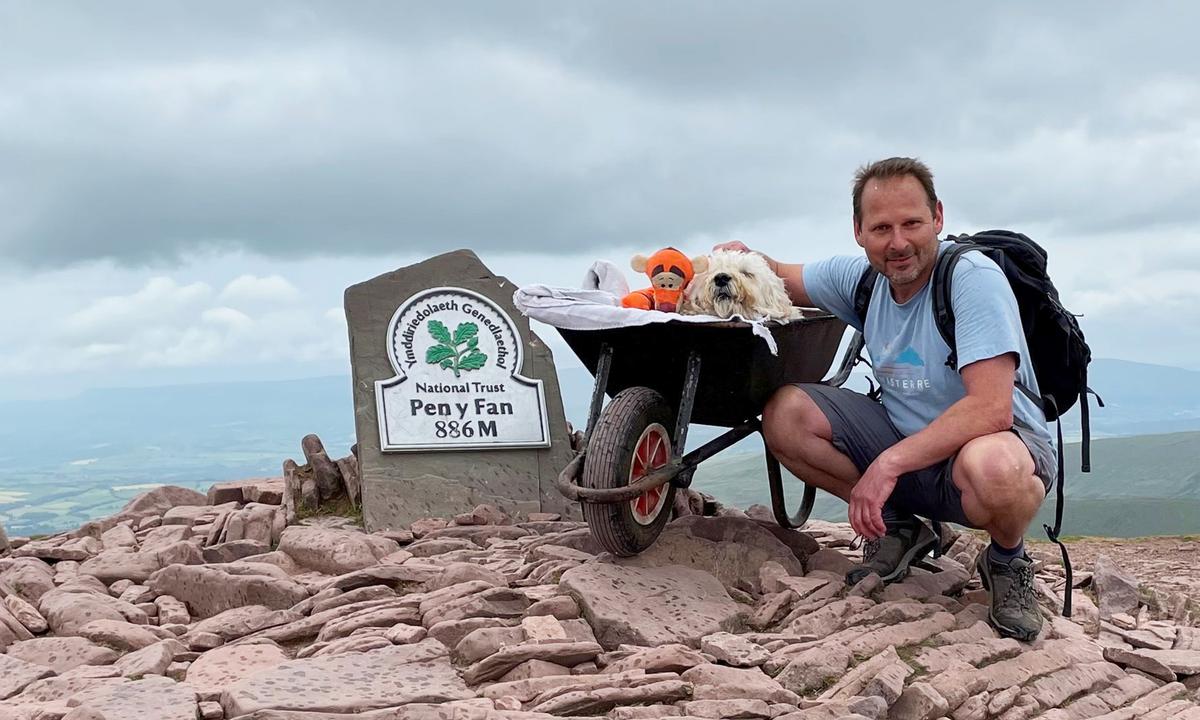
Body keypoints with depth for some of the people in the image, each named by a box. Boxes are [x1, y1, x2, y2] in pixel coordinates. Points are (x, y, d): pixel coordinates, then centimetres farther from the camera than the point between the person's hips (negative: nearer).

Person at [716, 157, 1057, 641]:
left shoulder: (972, 278, -23)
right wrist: (744, 258, -7)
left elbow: (991, 409, -32)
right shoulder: (861, 277, -3)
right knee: (785, 414, -12)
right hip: (906, 441, 6)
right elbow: (783, 280, 16)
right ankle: (898, 530, 5)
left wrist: (888, 464, -34)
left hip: (1005, 438, -6)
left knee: (990, 467, -43)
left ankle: (1008, 559, -5)